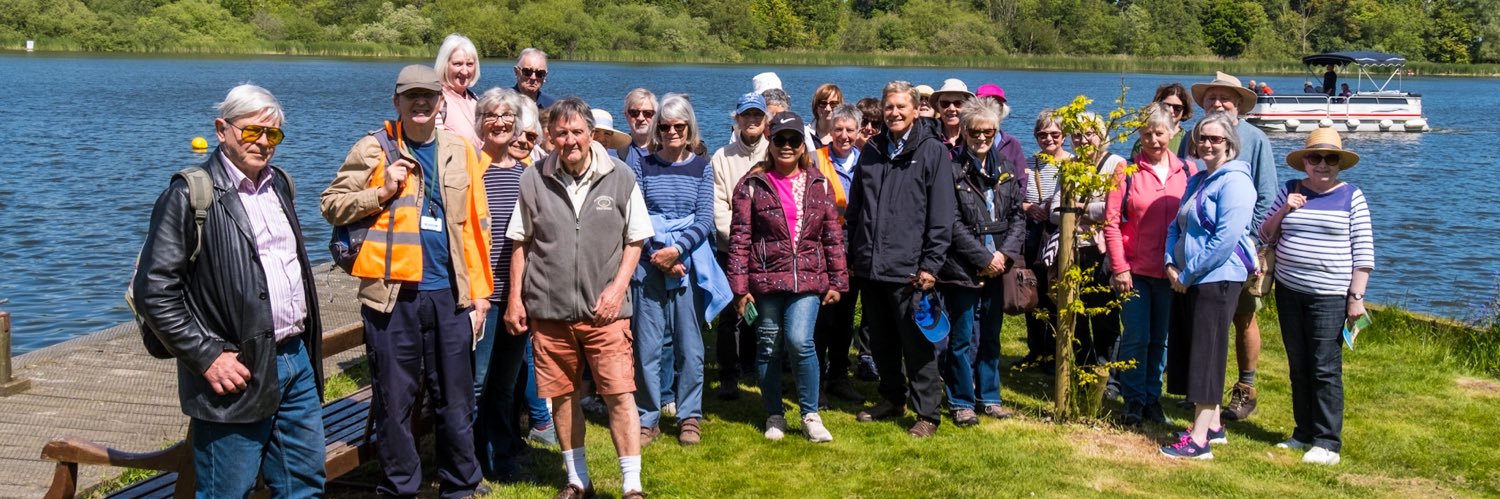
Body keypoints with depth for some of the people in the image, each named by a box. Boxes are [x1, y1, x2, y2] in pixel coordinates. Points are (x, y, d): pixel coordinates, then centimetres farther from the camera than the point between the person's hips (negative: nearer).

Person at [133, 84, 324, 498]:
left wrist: (307, 346, 16)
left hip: (298, 361, 7)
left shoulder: (278, 185, 13)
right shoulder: (191, 196, -10)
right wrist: (208, 359, -16)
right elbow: (152, 292, -14)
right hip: (238, 374, -7)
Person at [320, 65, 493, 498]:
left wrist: (480, 291, 4)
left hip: (449, 295, 2)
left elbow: (475, 225, 8)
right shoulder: (374, 149, 1)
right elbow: (332, 205, 1)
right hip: (392, 295, -2)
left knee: (455, 401, 11)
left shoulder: (459, 151, 9)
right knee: (394, 402, 6)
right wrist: (382, 193, -13)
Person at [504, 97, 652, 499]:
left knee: (620, 393, -6)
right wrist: (515, 297, 5)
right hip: (549, 309, 2)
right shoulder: (534, 180, 1)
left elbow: (635, 240, 5)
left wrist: (617, 288, -7)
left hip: (605, 310, -2)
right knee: (563, 395, 10)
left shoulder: (620, 177, -2)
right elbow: (521, 243, 8)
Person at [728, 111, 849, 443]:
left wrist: (837, 281, 7)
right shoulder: (753, 185, 0)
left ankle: (810, 415, 0)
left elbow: (833, 236, 10)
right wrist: (740, 287, -6)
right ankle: (774, 416, 25)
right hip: (766, 281, 0)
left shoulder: (819, 184, 8)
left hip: (808, 280, 0)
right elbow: (739, 238, -2)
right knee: (769, 348, 7)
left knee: (799, 340, -16)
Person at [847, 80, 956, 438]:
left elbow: (942, 215, -7)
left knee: (917, 345, -1)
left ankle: (927, 414, 8)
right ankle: (892, 400, 29)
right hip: (870, 267, 6)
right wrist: (851, 255, 13)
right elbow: (854, 208, 18)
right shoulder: (871, 151, 13)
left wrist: (931, 264, -11)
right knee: (882, 342, 15)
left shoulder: (933, 152, -3)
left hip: (909, 270, -5)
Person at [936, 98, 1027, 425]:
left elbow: (1017, 217, 9)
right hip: (962, 268, -5)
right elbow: (952, 223, -13)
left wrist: (1005, 254, -7)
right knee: (962, 338, 3)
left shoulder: (1005, 170, 9)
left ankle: (989, 396, 27)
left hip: (996, 268, 5)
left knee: (991, 337, 15)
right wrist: (984, 257, -14)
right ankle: (961, 402, 15)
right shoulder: (952, 169, -9)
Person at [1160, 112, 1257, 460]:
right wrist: (1171, 264, 0)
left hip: (1218, 278, -9)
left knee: (1207, 355, -7)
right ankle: (1213, 425, 23)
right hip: (1191, 281, 9)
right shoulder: (1197, 181, 16)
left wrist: (1188, 274, -16)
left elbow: (1226, 238, -20)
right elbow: (1177, 226, 17)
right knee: (1199, 353, 13)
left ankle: (1199, 440, -4)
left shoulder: (1234, 181, -12)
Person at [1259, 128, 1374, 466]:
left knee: (1325, 369, -6)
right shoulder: (1290, 191, 8)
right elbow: (1265, 236, 11)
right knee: (1298, 367, 10)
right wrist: (1282, 212, -7)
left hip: (1329, 296, -4)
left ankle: (1327, 443, 0)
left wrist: (1356, 296, -9)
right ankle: (1304, 433, 21)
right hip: (1289, 292, 4)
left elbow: (1363, 250, -3)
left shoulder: (1352, 197, -2)